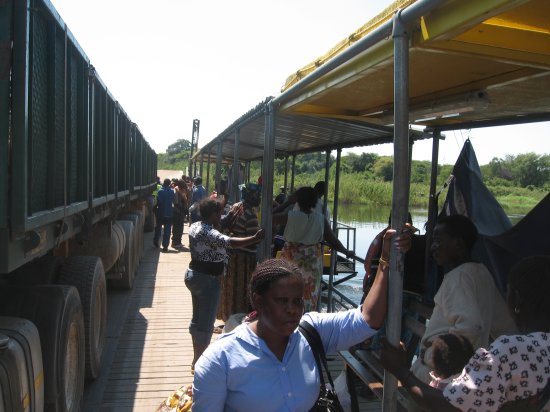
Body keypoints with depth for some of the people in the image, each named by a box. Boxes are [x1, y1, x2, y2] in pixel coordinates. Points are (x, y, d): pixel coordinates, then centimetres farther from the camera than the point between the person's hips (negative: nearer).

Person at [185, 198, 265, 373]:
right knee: (206, 322, 1)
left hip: (193, 275, 10)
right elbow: (229, 242, -38)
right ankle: (199, 362, 9)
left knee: (198, 319, 19)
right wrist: (254, 238, -40)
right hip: (207, 280, -10)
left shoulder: (195, 226, 6)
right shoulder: (209, 233, -24)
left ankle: (197, 357, 32)